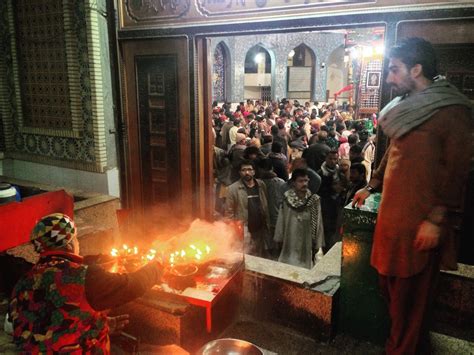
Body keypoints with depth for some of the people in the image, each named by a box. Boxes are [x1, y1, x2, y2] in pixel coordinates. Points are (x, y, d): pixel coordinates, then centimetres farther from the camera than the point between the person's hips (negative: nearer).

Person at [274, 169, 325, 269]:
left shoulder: (314, 200, -10)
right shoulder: (287, 198, -6)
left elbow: (317, 223, -4)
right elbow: (281, 219, 2)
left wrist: (317, 244, -1)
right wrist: (279, 238, 7)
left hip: (306, 241, -1)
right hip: (290, 241, 1)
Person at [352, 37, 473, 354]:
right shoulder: (406, 107, 14)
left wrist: (436, 220, -18)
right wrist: (372, 186, 27)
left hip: (421, 221, -8)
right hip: (393, 214, 8)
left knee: (410, 297, 3)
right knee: (391, 287, 16)